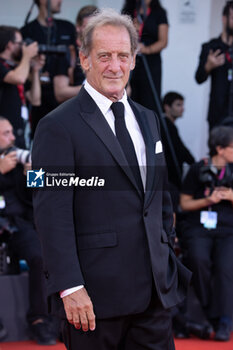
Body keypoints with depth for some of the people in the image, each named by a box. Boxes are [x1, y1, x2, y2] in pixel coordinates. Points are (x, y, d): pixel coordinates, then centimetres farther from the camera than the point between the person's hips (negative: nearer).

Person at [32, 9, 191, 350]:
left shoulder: (147, 119, 16)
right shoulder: (58, 126, -7)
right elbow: (52, 214, -13)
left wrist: (168, 260, 17)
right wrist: (69, 287, -18)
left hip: (155, 290, 6)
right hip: (94, 296, -6)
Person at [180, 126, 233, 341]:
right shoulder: (198, 170, 7)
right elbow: (184, 203, 9)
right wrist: (207, 200, -6)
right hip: (199, 228, -1)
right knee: (199, 259, -31)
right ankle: (208, 313, -14)